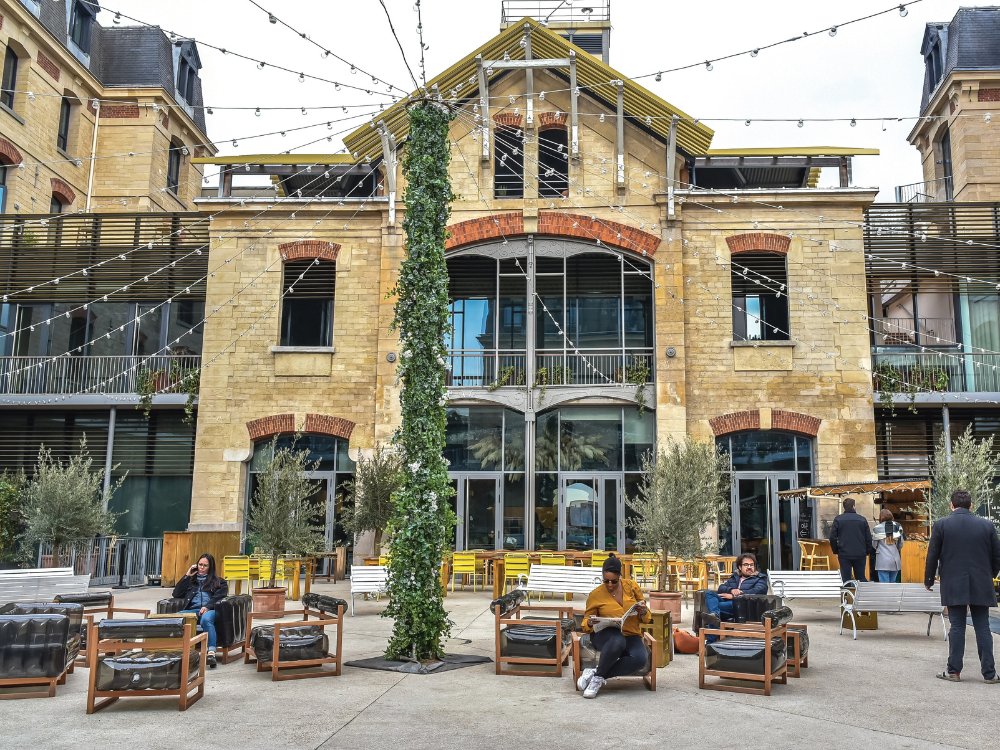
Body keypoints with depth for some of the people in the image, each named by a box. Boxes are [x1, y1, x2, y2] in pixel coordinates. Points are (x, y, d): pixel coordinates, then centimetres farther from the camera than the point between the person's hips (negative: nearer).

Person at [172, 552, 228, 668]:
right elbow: (176, 594, 23)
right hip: (192, 610, 3)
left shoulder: (219, 582, 25)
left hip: (209, 610, -3)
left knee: (206, 619, -42)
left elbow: (219, 597, 7)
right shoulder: (191, 580, 34)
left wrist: (208, 606, -12)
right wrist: (187, 576, 20)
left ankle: (211, 653, -55)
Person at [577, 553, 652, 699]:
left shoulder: (631, 586, 5)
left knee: (640, 658, -33)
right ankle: (598, 676, -18)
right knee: (617, 641, -40)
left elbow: (646, 618, 13)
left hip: (631, 636, 3)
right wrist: (590, 623, -15)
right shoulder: (595, 595, 0)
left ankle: (596, 675, -19)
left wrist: (643, 611, -12)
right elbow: (586, 623, 10)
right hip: (606, 635, -2)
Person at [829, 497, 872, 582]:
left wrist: (836, 551, 8)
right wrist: (867, 552, 13)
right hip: (860, 554, 2)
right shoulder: (862, 519, 2)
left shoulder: (838, 519, -2)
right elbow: (868, 538, 4)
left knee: (846, 579, 2)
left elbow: (832, 538, -4)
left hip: (844, 554, -1)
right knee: (861, 578, 12)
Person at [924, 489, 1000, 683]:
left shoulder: (941, 525, -5)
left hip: (953, 585, -1)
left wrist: (928, 580, 10)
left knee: (957, 627, 4)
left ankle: (953, 671, 7)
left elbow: (932, 556, -3)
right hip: (981, 586, 1)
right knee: (983, 628, 6)